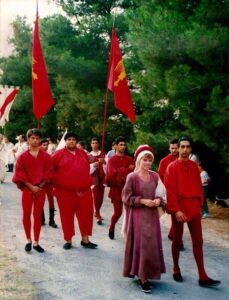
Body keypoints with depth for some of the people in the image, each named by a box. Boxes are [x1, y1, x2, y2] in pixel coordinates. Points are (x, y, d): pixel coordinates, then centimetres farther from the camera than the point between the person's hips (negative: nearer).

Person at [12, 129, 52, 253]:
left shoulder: (45, 156, 3)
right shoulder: (22, 156, -1)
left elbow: (48, 172, 1)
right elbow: (20, 173, -5)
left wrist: (40, 186, -10)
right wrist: (31, 186, -14)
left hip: (40, 189, 1)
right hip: (27, 189, -1)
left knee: (38, 215, 5)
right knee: (26, 214, 1)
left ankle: (36, 242, 13)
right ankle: (28, 240, 17)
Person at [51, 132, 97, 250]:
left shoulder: (83, 153, 11)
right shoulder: (58, 154, -1)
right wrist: (56, 182, 1)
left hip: (84, 190, 4)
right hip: (65, 191, -3)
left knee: (86, 214, 6)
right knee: (67, 216, 6)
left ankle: (85, 240, 18)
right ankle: (68, 240, 18)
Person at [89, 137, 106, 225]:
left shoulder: (103, 154, 5)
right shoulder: (89, 156, 2)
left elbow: (107, 166, -1)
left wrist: (103, 162, -19)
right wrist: (93, 165, -20)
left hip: (102, 177, 2)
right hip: (93, 177, -2)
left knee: (101, 196, 9)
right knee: (95, 197, -8)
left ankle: (96, 212, 29)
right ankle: (98, 216, -6)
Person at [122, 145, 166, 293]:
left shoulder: (155, 176, 4)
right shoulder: (132, 177, -9)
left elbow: (161, 194, 12)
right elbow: (127, 198, -8)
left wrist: (158, 200, -9)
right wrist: (142, 201, -17)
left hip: (152, 215, 5)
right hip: (137, 215, -5)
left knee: (152, 245, 8)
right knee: (140, 244, -4)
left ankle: (145, 275, 23)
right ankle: (142, 276, 5)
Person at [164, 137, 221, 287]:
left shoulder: (194, 166, 8)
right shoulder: (172, 167, -7)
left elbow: (198, 187, 12)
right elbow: (170, 191, -11)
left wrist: (200, 204, 7)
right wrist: (176, 210, -17)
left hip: (194, 207, 4)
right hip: (178, 208, -4)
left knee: (198, 241, 3)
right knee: (177, 240, 8)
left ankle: (203, 277, 6)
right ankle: (176, 269, 27)